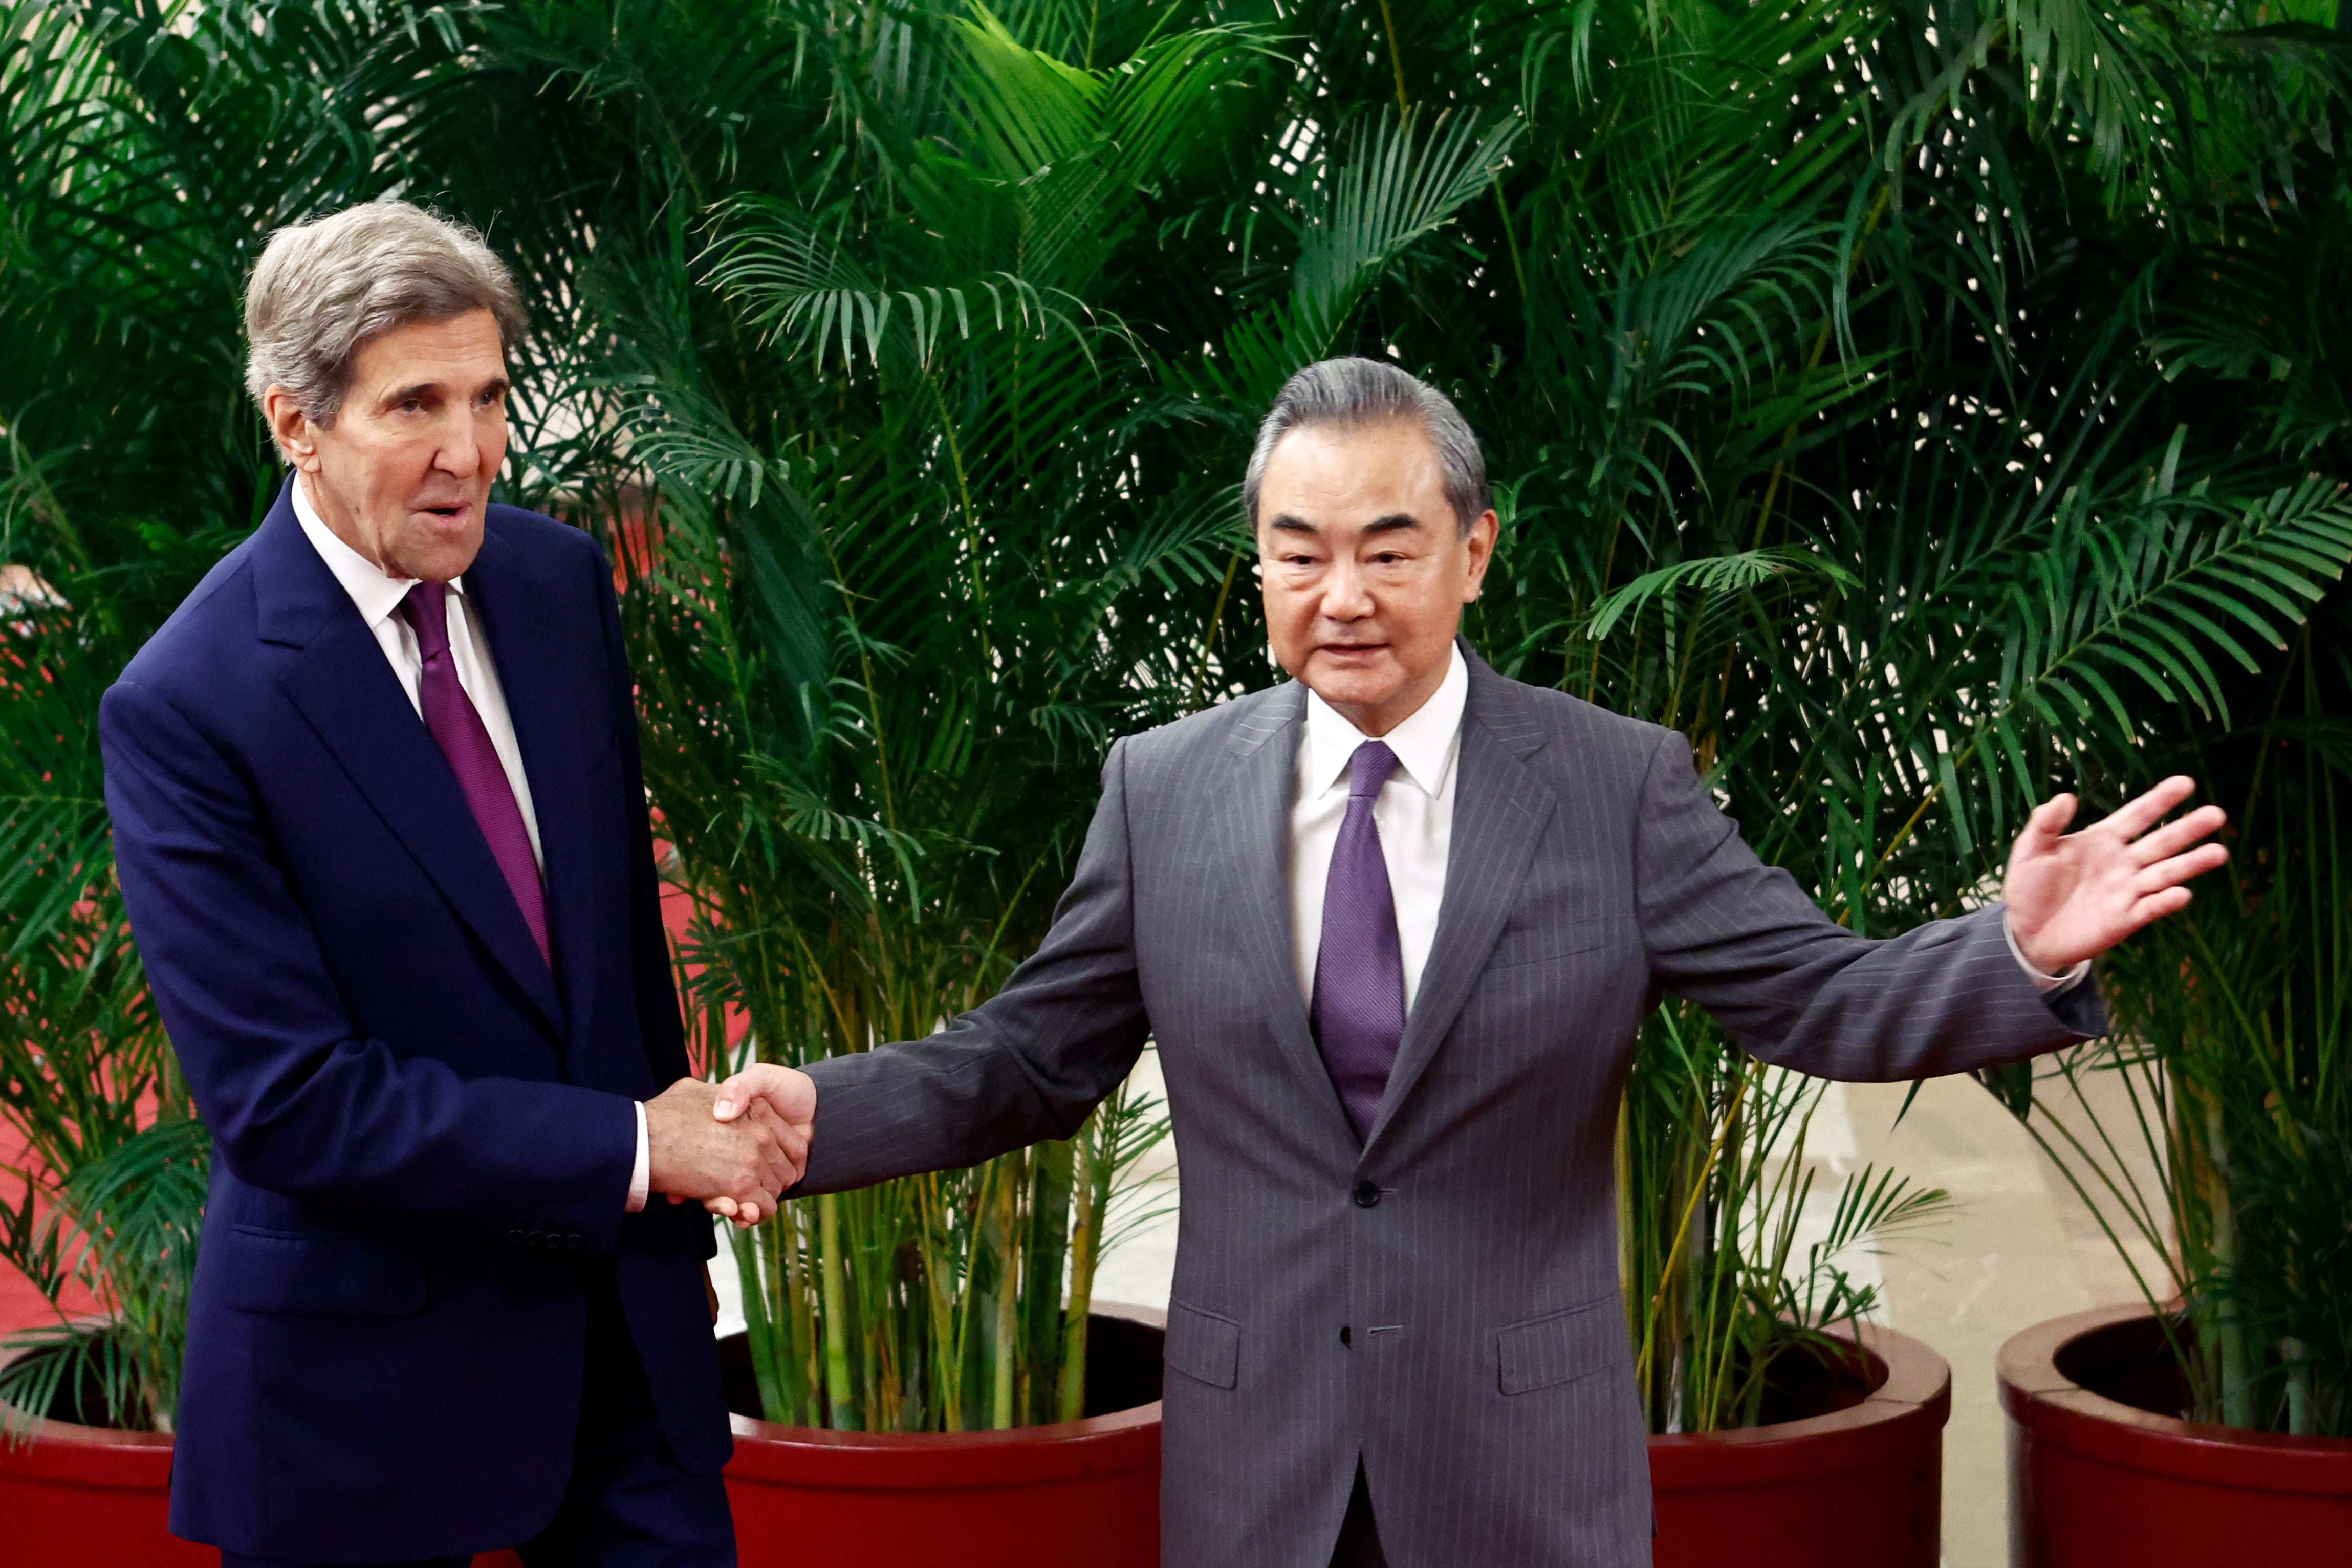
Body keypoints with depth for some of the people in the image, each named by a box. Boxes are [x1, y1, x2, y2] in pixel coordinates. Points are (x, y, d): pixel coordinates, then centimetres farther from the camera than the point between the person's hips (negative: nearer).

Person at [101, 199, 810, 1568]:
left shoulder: (564, 582, 2)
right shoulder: (188, 707, -17)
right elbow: (286, 1101, -20)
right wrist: (633, 1151, -18)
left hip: (628, 1314, 5)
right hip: (370, 1371, -5)